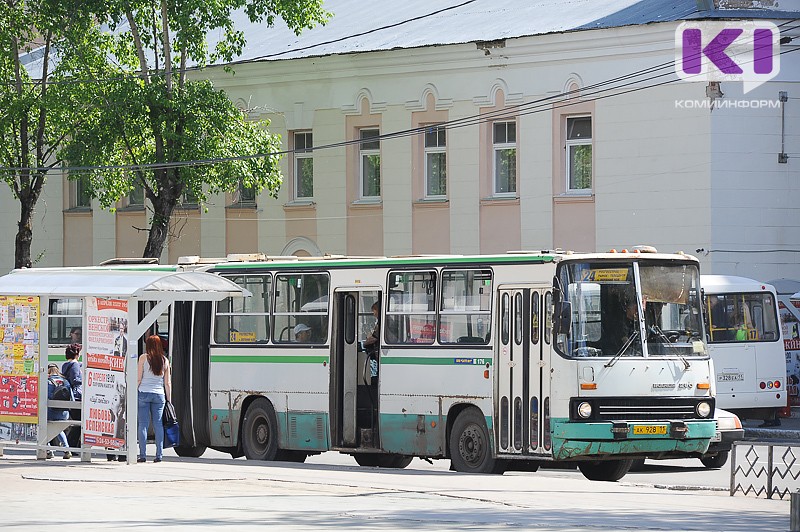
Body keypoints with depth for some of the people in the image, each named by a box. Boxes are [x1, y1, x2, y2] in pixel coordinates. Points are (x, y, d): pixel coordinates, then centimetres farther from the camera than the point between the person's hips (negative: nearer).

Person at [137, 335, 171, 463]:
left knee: (143, 424, -1)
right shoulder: (165, 360, 8)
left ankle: (143, 455, -4)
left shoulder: (144, 358, -2)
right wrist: (168, 399, 15)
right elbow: (167, 383, 9)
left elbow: (138, 378, -4)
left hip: (144, 393, -3)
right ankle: (159, 454, 2)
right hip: (159, 395, 3)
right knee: (158, 424, 5)